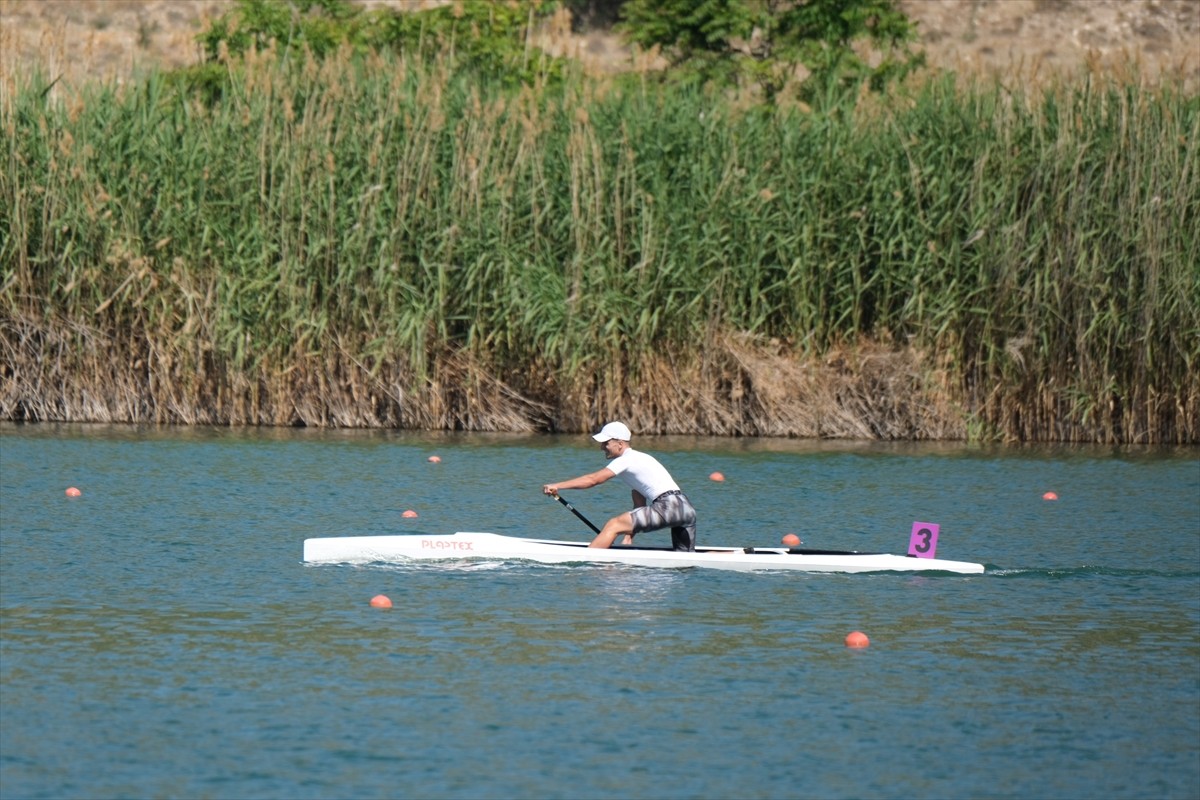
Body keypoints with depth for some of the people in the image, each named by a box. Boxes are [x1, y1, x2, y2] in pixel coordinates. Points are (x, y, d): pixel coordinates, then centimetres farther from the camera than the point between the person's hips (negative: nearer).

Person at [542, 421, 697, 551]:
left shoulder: (627, 460, -3)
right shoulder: (635, 460, 26)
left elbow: (593, 479, -11)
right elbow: (640, 506, 25)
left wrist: (557, 486, -12)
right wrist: (629, 537, 19)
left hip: (669, 506, -10)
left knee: (613, 525, -12)